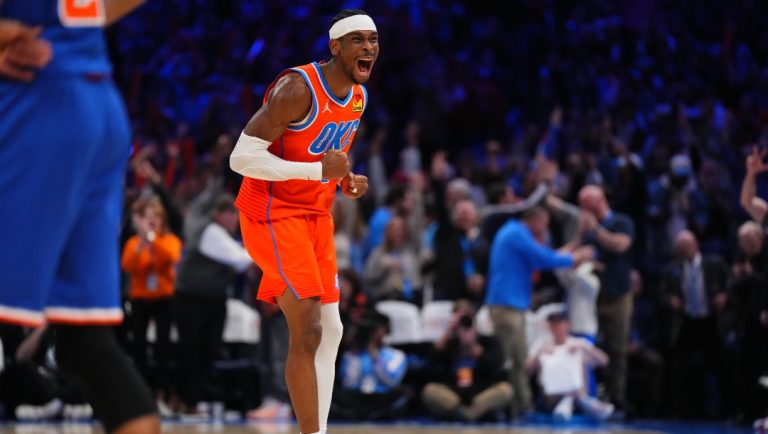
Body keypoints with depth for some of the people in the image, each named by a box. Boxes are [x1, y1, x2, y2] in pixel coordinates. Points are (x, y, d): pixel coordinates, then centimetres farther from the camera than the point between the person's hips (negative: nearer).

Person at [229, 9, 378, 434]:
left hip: (316, 216, 9)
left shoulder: (359, 96, 6)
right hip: (272, 215, -9)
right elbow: (242, 157, -26)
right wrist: (319, 169, -28)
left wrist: (346, 180, 2)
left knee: (330, 330, 7)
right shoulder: (298, 89, -22)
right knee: (308, 330, -15)